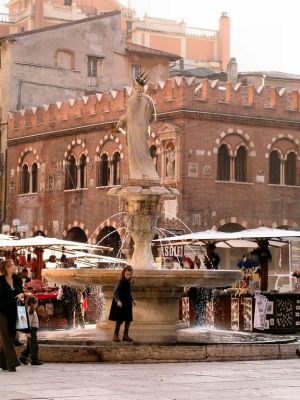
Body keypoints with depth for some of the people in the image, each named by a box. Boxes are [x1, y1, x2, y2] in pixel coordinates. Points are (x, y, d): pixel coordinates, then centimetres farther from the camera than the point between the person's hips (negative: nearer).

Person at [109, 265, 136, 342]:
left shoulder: (129, 282, 8)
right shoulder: (120, 282, -15)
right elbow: (115, 293, -20)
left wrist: (133, 299, 17)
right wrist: (118, 301, -32)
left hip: (127, 304, 7)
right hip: (120, 304, -7)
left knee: (128, 320, 8)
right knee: (119, 320, -3)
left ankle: (126, 335, 18)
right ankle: (115, 335, 8)